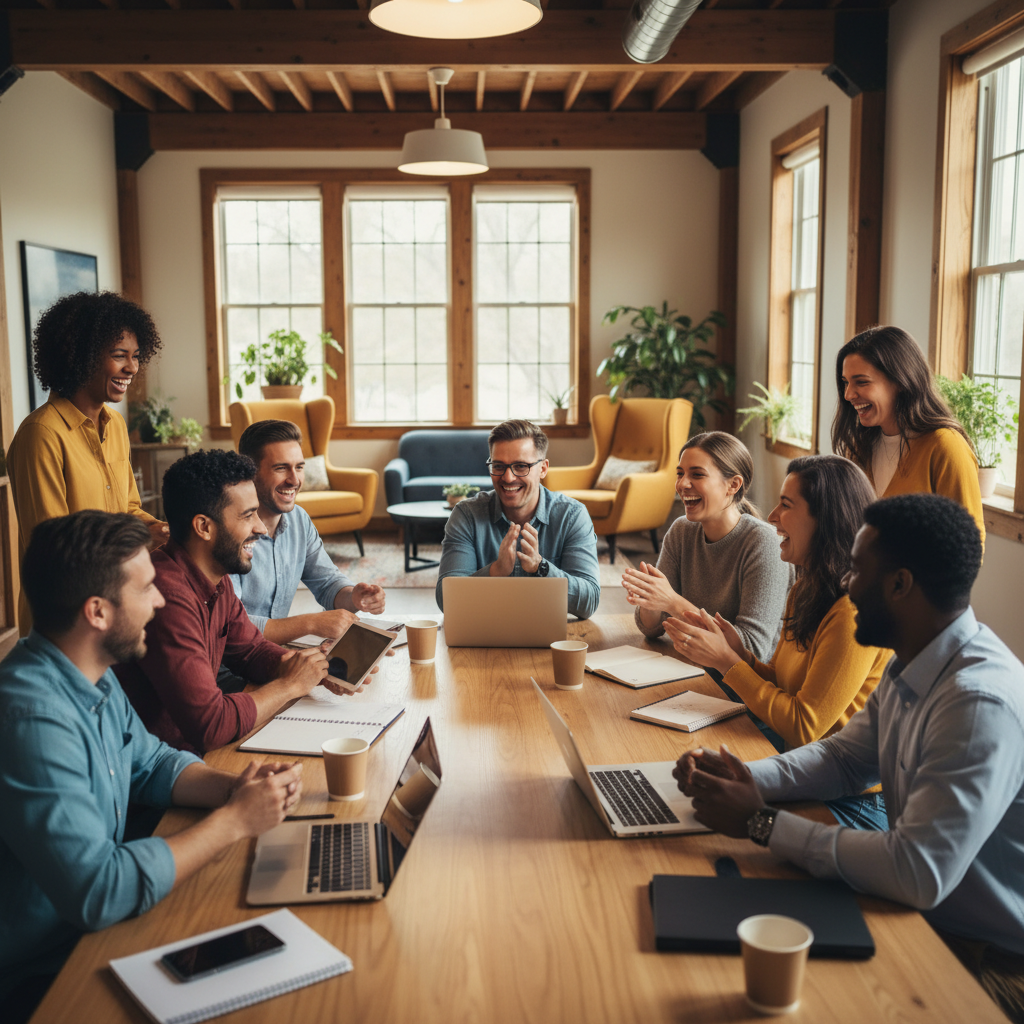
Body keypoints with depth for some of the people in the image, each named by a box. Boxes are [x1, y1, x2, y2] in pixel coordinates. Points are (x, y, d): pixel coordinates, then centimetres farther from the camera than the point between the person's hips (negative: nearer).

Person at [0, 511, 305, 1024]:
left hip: (93, 922, 8)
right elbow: (97, 892, -32)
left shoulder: (95, 677, 0)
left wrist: (233, 787, -7)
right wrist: (234, 819, -24)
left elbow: (151, 763, 13)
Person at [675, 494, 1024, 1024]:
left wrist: (762, 822, -25)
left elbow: (919, 874, -33)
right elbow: (846, 756, 11)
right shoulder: (912, 669, 0)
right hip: (923, 912, 8)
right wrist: (745, 779, -8)